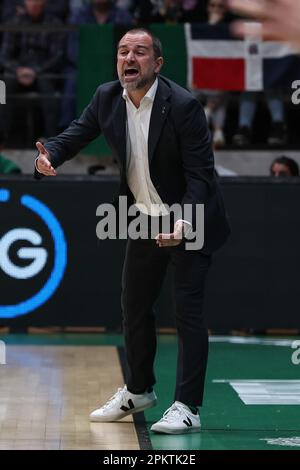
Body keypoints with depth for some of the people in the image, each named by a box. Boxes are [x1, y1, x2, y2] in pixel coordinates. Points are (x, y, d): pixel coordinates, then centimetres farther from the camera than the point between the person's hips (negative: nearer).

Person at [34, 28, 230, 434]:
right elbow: (76, 133, 3)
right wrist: (49, 156, -20)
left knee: (187, 309, -9)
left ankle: (187, 407, -6)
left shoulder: (183, 105, -23)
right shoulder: (107, 98, -6)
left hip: (189, 221, -6)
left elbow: (201, 174, -22)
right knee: (134, 308, 15)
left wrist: (183, 223, -35)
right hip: (144, 220, 6)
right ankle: (138, 392, 34)